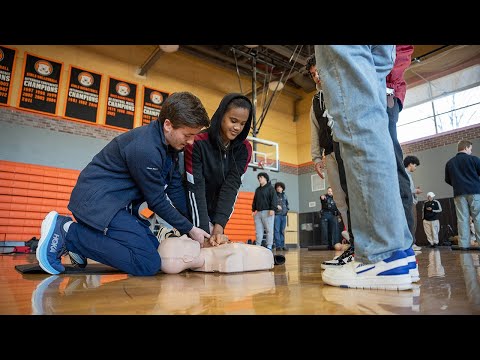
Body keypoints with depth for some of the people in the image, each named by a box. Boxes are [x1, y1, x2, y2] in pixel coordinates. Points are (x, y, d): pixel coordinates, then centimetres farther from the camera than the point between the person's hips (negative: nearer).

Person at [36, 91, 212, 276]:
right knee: (149, 264, -16)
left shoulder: (170, 144, 4)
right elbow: (157, 201, -18)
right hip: (97, 201, -10)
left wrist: (195, 225, 6)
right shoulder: (144, 148, -25)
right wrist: (190, 229, -7)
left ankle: (80, 238, 14)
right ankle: (66, 232, -8)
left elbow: (175, 189, 7)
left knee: (155, 247, 13)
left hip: (119, 204, 10)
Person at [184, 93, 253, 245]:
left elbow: (231, 187, -17)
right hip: (193, 210, -3)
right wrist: (204, 231, -26)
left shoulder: (244, 149, -9)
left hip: (217, 209, 4)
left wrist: (219, 225, -26)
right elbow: (195, 188, -24)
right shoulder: (197, 143, -21)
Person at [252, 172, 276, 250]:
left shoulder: (270, 188, 4)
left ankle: (269, 246, -2)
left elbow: (274, 199, -6)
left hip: (267, 212, -6)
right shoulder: (257, 189, 23)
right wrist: (253, 210, 15)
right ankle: (257, 246, 7)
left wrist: (272, 209, -16)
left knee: (269, 230, -4)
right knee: (258, 231, 4)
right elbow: (254, 201, 25)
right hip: (258, 212, 6)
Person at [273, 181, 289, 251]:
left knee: (282, 231, 8)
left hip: (283, 215, 5)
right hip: (276, 214, -5)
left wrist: (287, 209, 8)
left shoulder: (285, 196, 17)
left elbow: (287, 204, 24)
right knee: (277, 230, -6)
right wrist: (276, 206, -17)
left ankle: (282, 245, 14)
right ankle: (278, 245, -3)